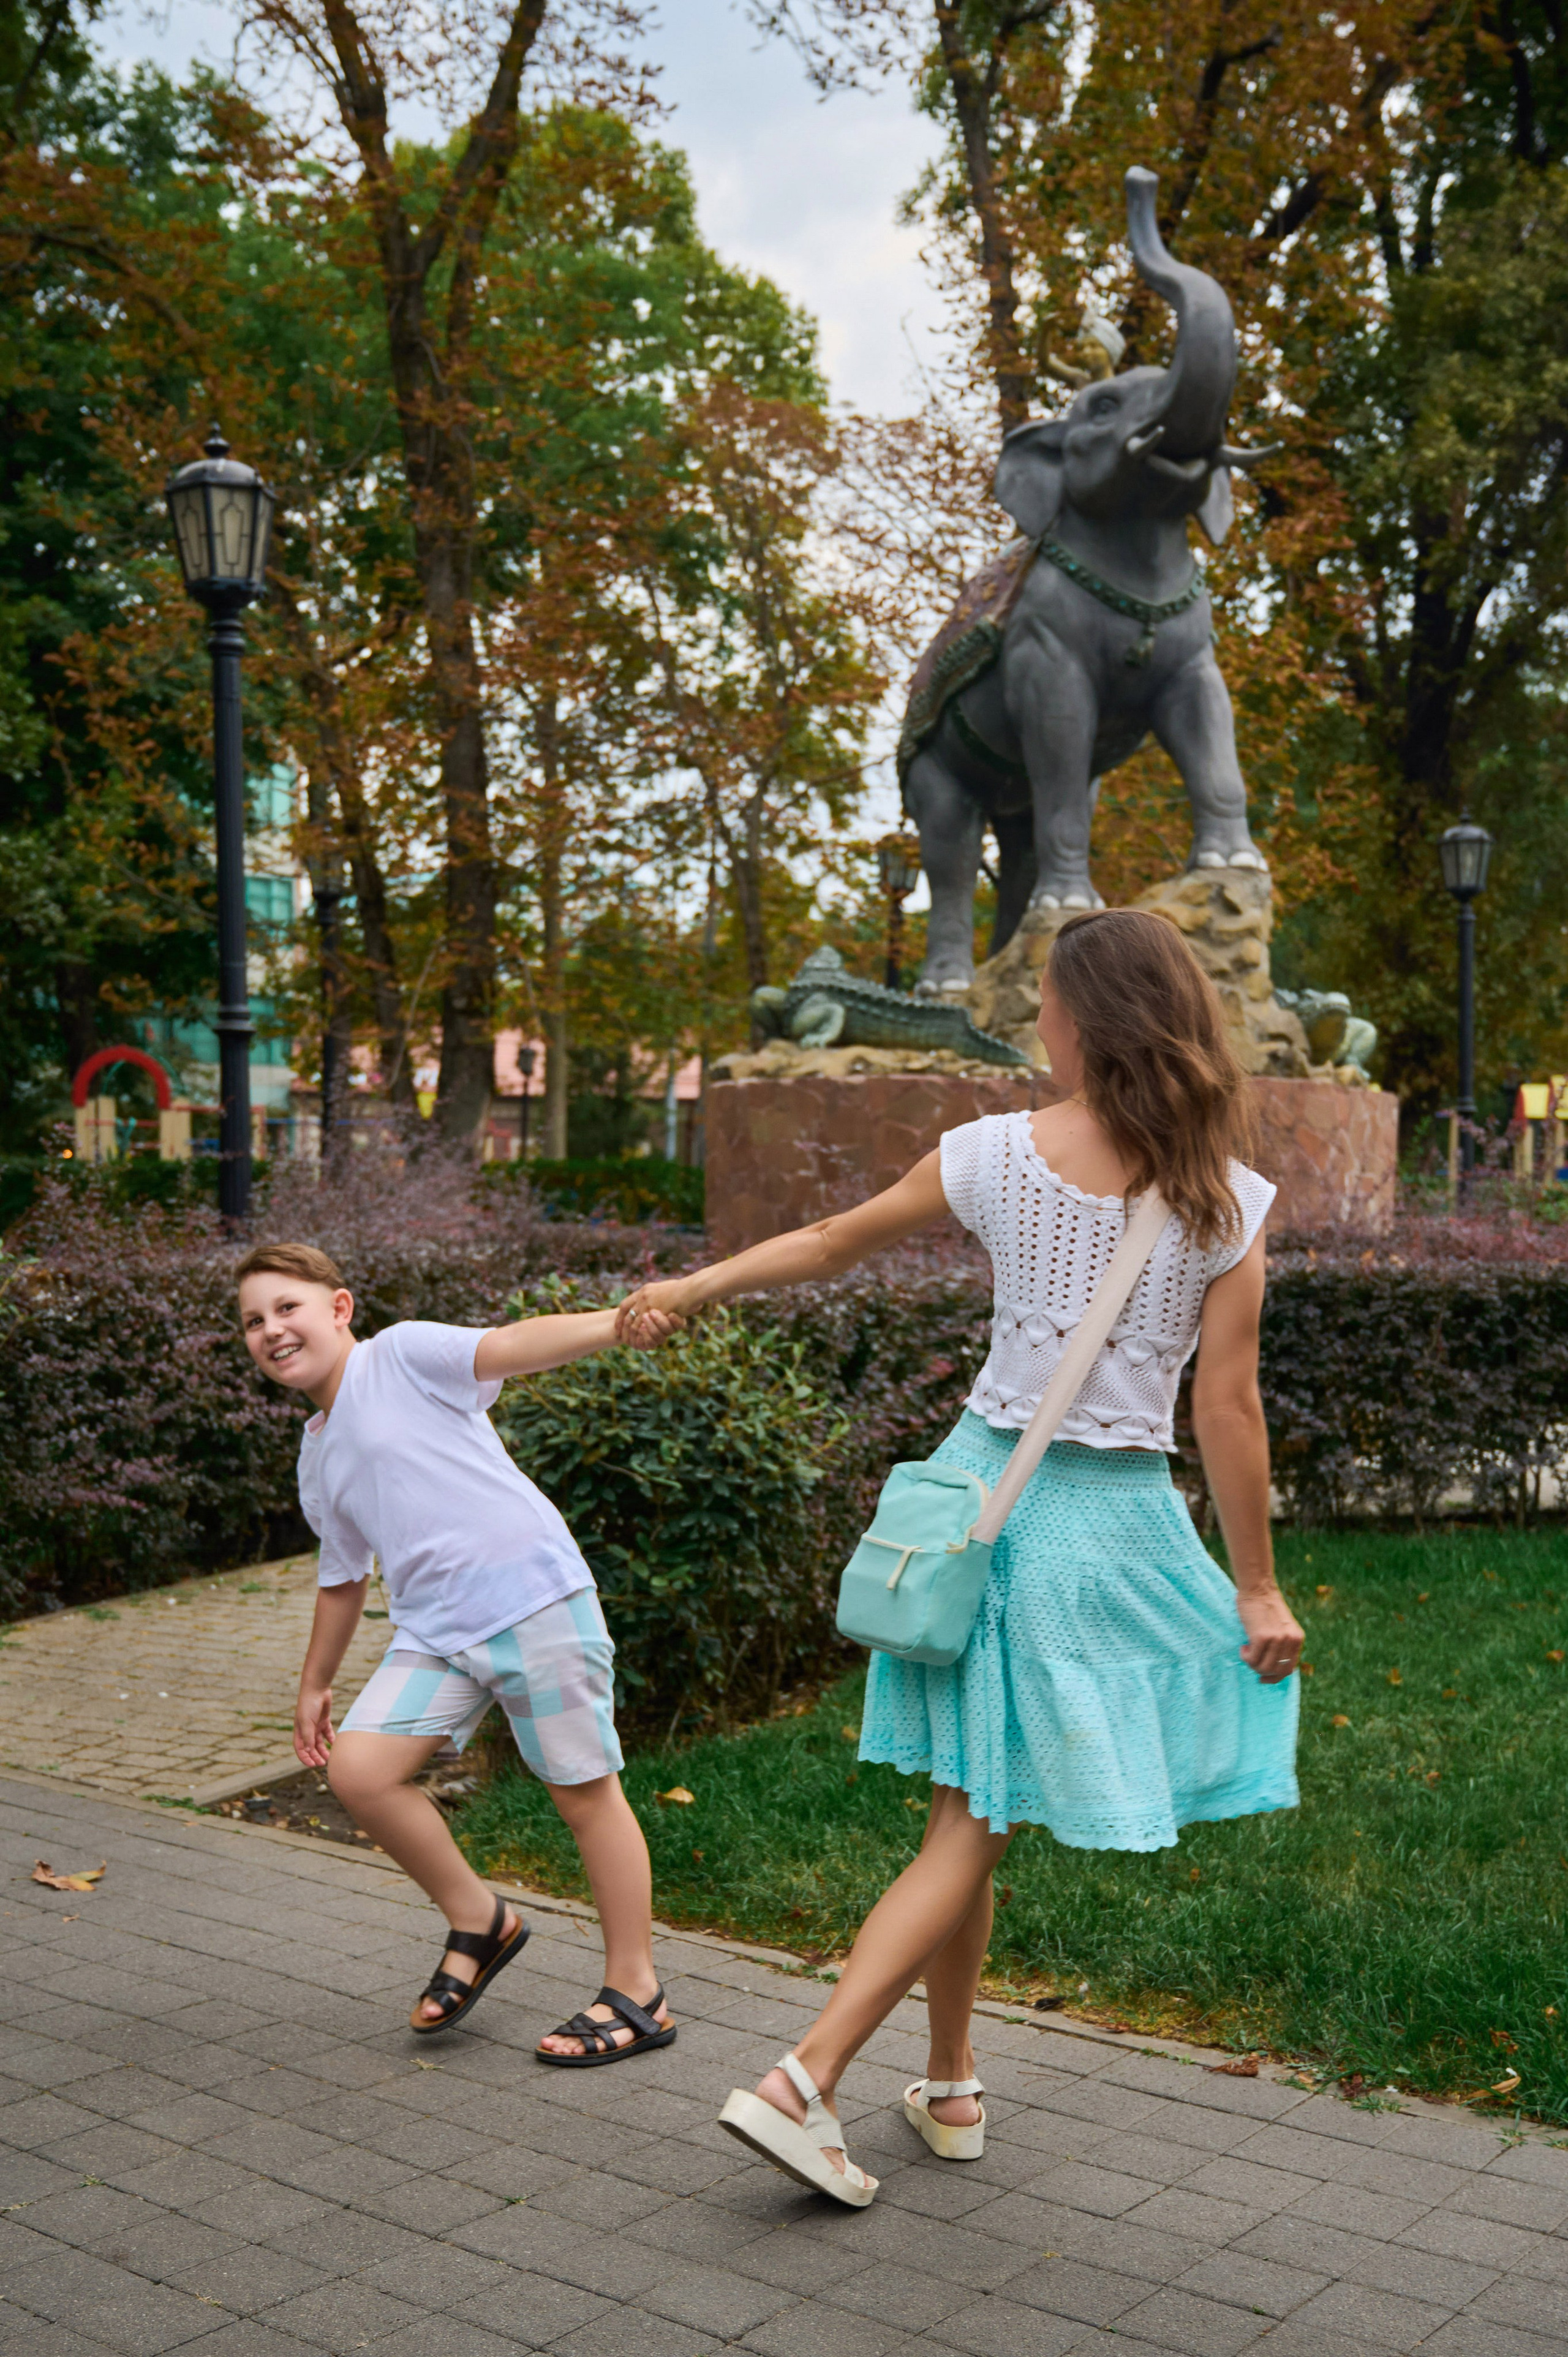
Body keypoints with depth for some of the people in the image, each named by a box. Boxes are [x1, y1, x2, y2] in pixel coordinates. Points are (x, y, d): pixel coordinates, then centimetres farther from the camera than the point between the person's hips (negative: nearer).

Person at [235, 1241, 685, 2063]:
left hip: (533, 1593, -7)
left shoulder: (400, 1355, -2)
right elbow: (342, 1578, 30)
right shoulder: (318, 1460, 19)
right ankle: (478, 1922, 13)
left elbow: (514, 1345, -16)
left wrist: (618, 1322, -32)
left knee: (584, 1789, 1)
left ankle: (636, 1995, 14)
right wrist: (315, 1683, 35)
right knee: (357, 1767, -8)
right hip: (434, 1628, 7)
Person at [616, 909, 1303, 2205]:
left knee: (970, 1820, 16)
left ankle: (953, 2086, 30)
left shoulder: (996, 1154, -5)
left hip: (982, 1484, 2)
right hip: (1109, 1521, -2)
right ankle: (804, 2080, 0)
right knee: (976, 1829, 6)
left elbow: (829, 1244, 7)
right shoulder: (1229, 1202, -9)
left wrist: (694, 1287, 24)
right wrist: (1258, 1586, 2)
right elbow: (1227, 1407, -8)